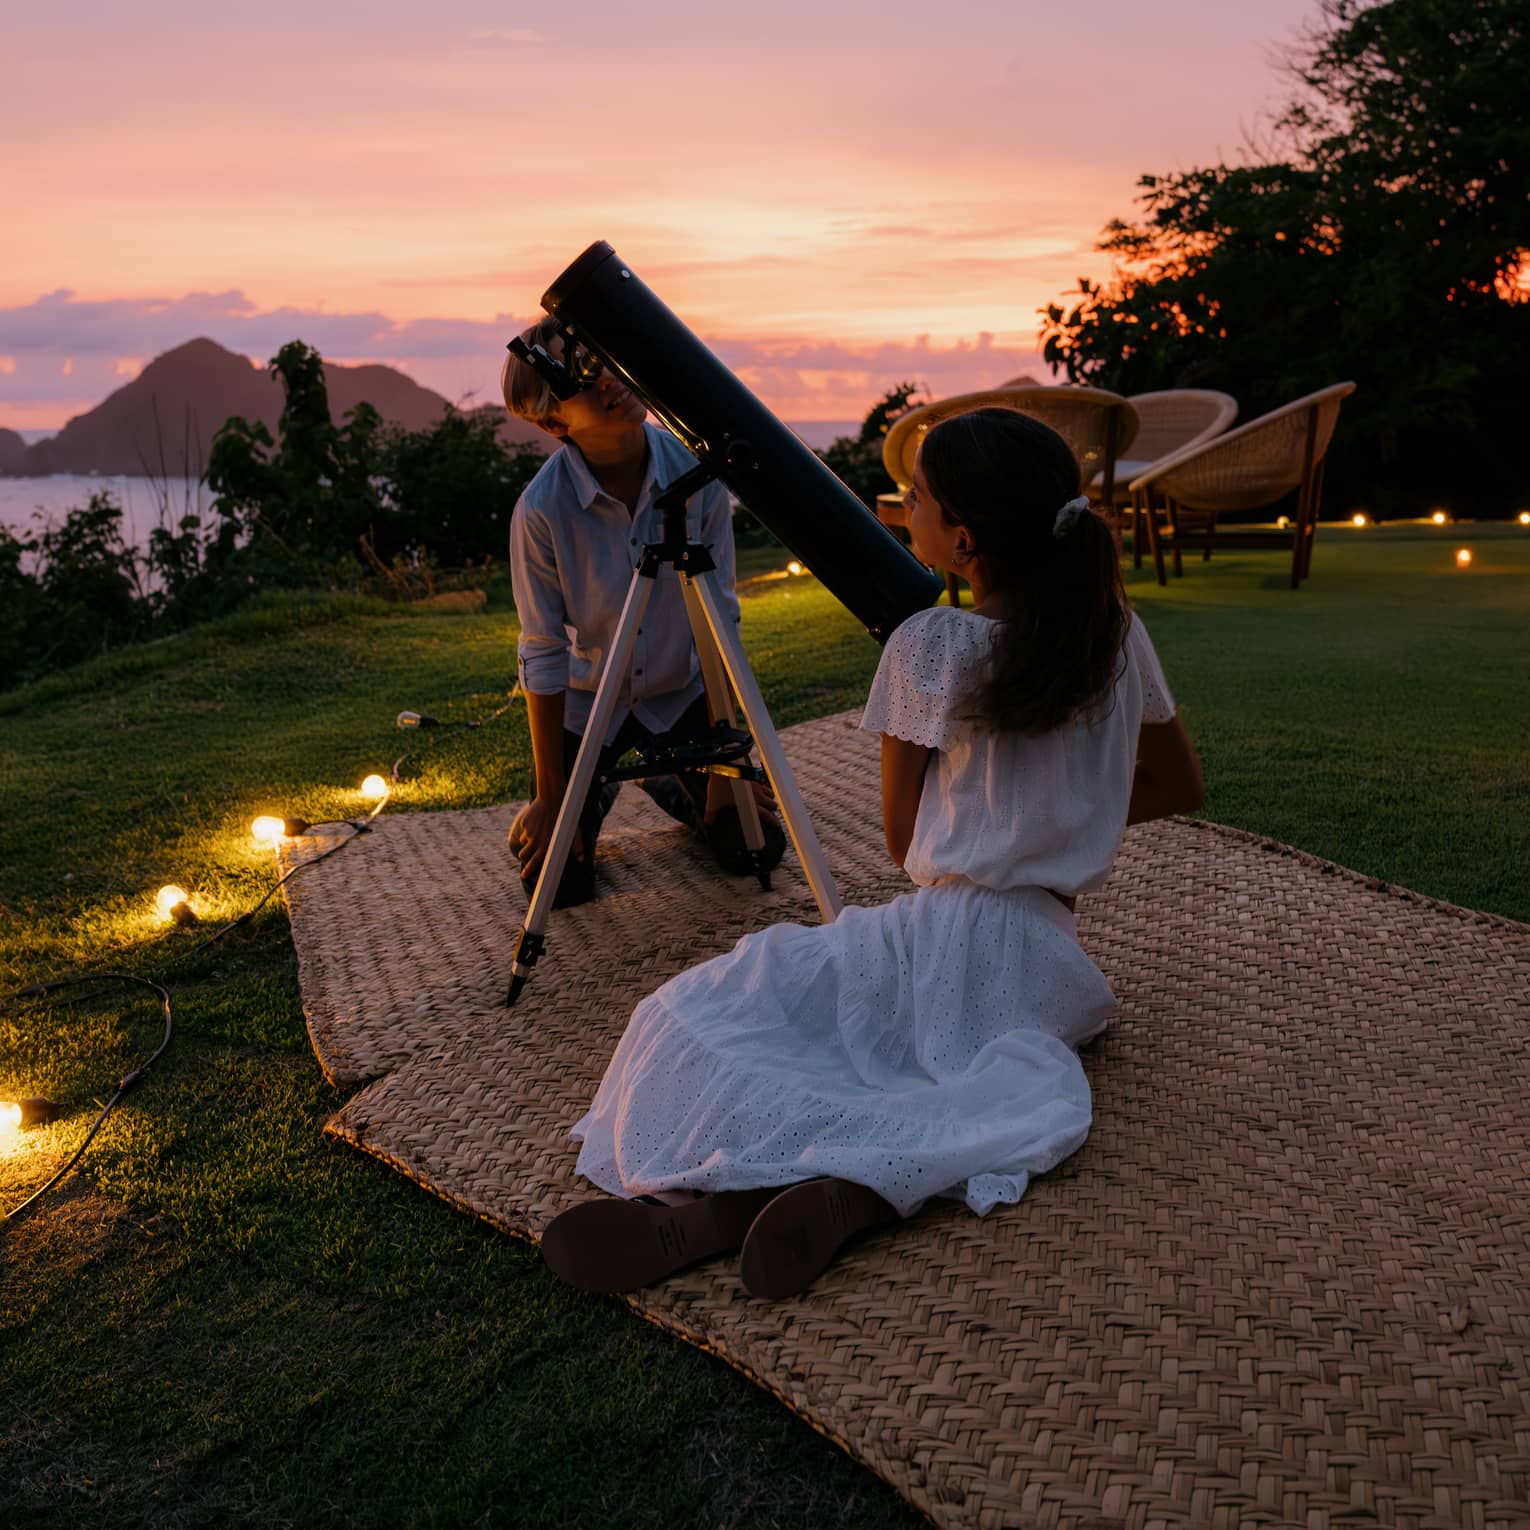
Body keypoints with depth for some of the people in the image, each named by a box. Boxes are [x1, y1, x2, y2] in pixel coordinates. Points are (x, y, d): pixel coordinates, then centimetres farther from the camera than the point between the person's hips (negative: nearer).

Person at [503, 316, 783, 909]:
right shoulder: (541, 509, -26)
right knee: (559, 882, -3)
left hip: (681, 690, 2)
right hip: (586, 701, -2)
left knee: (754, 848, -1)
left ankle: (672, 787, 31)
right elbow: (543, 656, -17)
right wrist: (550, 798, -12)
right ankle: (599, 794, 30)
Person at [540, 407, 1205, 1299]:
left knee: (695, 1020, -5)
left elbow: (902, 839, 2)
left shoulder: (928, 648, -8)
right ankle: (859, 1184, -36)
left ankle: (715, 1196, -33)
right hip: (1048, 957, 5)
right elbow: (1180, 787, 18)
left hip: (937, 936, -4)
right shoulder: (1117, 632, 4)